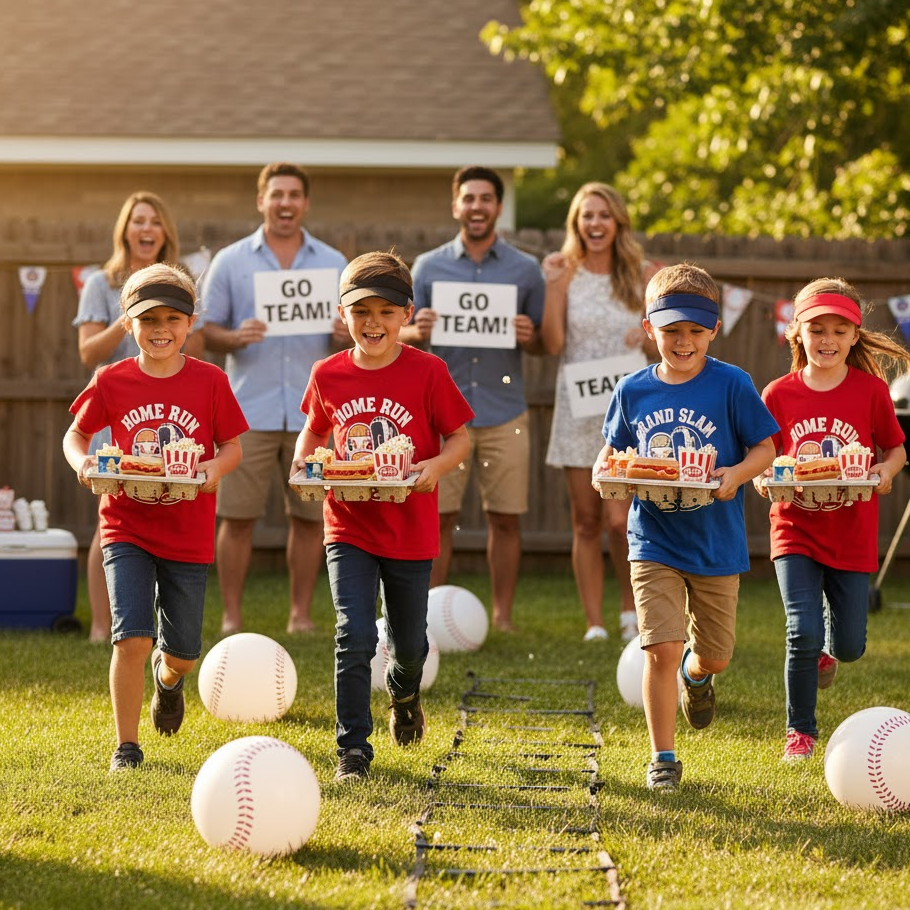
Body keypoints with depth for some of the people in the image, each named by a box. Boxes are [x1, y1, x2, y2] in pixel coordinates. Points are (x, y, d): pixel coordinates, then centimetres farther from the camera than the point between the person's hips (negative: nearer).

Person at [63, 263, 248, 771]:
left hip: (190, 535, 1)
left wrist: (216, 467, -20)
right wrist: (83, 462, -11)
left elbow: (232, 446, 2)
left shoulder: (210, 382, -4)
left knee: (182, 651, 10)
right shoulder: (112, 382, -2)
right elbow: (76, 434, 10)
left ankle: (168, 676, 49)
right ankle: (127, 747, -1)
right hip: (128, 528, -1)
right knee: (133, 638, -15)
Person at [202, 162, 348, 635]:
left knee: (310, 517, 4)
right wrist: (236, 338, -16)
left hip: (313, 413, 2)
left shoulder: (333, 264, 12)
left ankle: (301, 614, 13)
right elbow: (206, 332, 5)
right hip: (249, 412, -2)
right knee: (237, 517, -2)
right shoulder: (230, 262, 7)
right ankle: (232, 616, 5)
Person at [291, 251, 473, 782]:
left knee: (409, 642, 15)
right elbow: (314, 431, 16)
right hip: (349, 527, 1)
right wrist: (304, 462, -5)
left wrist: (437, 466, -23)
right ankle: (353, 749, -2)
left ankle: (404, 691, 51)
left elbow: (461, 437, -3)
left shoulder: (427, 373, -9)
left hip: (410, 532, 0)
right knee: (354, 635, -12)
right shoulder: (329, 376, -1)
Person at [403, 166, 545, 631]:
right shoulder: (428, 266, 7)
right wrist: (418, 332, -13)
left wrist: (528, 337, -12)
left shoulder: (525, 269, 7)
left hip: (504, 414, 0)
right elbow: (402, 333, 10)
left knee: (505, 520, 2)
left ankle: (502, 617, 11)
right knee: (437, 519, -1)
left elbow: (545, 344, 11)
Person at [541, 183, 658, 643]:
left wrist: (649, 340, -12)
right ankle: (594, 625, 10)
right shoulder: (565, 273, 2)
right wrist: (553, 285, -13)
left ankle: (630, 606, 11)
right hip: (578, 410, 1)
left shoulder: (644, 275, 4)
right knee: (586, 522, 3)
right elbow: (552, 344, -7)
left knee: (619, 518, -12)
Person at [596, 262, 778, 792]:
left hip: (717, 544, 0)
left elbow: (765, 448, -3)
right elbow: (610, 454, 11)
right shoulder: (633, 391, 0)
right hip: (654, 543, 0)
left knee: (714, 655, 12)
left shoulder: (731, 385, -8)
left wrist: (736, 475, -23)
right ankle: (663, 759, 3)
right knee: (663, 649, -11)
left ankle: (696, 674, 51)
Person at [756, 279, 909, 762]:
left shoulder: (871, 390, -5)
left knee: (849, 646, 7)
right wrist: (764, 480, -18)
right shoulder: (779, 395, -4)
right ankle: (800, 730, 7)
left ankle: (827, 646, 46)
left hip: (851, 535, 1)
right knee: (802, 633, -13)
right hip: (795, 528, -1)